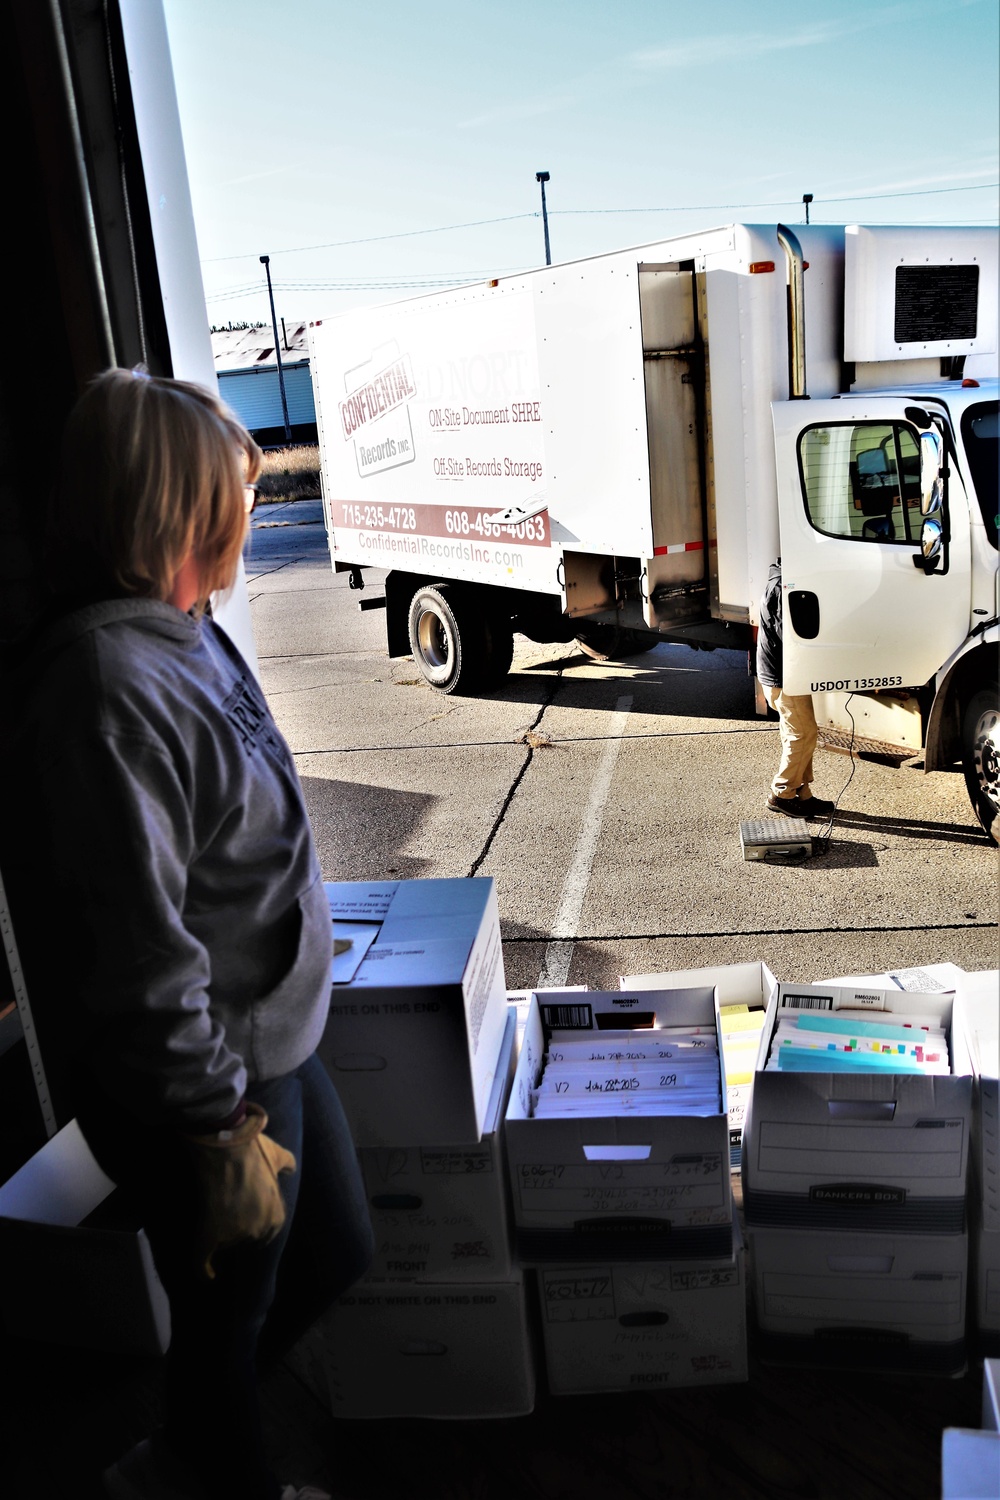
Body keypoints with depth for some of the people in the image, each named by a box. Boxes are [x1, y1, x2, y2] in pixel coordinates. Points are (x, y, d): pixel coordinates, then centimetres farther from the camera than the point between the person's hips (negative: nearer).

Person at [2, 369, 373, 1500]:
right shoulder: (109, 691, -28)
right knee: (229, 1316, 16)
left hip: (274, 1051, 10)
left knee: (337, 1254, 25)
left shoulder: (184, 635, 3)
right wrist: (222, 1130, -19)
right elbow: (140, 960, -27)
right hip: (211, 1089, -9)